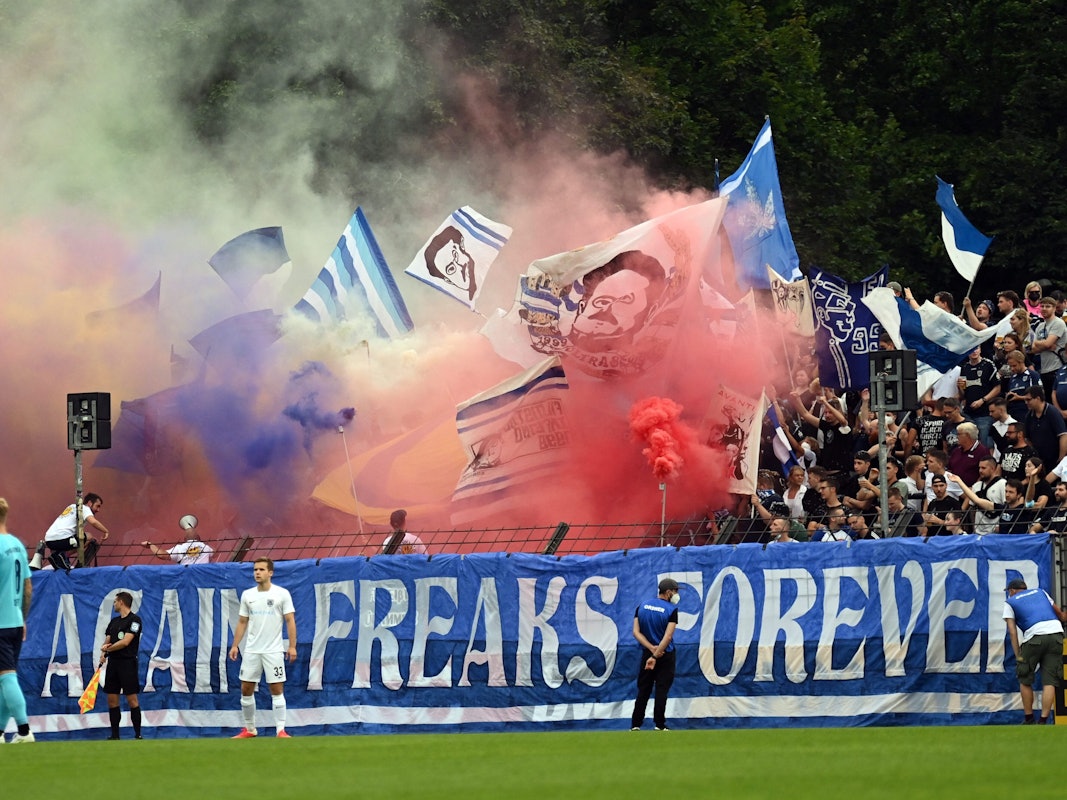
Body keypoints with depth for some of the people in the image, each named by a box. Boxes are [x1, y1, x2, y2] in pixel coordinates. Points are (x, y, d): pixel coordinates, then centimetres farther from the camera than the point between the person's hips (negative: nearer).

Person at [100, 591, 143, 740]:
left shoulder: (134, 620, -6)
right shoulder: (114, 621, 17)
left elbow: (125, 641, -15)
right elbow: (107, 642, 14)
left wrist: (108, 648, -3)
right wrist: (103, 654, -8)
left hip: (128, 663, -7)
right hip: (113, 663, 7)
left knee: (132, 699, -7)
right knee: (112, 700, 5)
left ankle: (138, 734, -4)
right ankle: (115, 735, 10)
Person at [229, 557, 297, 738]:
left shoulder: (282, 594, -2)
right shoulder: (247, 595, 9)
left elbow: (290, 621, -4)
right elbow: (242, 622, 13)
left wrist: (292, 646, -11)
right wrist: (235, 645, 6)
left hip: (273, 651, -4)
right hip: (251, 650, 4)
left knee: (276, 690, -5)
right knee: (246, 689, 4)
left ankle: (280, 730, -4)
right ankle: (249, 729, 15)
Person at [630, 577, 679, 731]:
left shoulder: (642, 607, 3)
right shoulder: (671, 610, -11)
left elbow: (636, 632, -4)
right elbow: (668, 637, -20)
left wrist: (652, 648, -12)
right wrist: (656, 656, -20)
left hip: (647, 653, 4)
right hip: (666, 656, -4)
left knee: (643, 690, 8)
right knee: (662, 690, 0)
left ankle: (635, 724, 7)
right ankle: (659, 725, -2)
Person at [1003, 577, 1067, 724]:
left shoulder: (1010, 602, 16)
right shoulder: (1040, 592, 26)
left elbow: (1013, 631, 5)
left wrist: (1019, 657, 3)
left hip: (1034, 636, -3)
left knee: (1024, 680, 13)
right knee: (1049, 681, 1)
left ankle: (1029, 719, 16)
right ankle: (1044, 720, -7)